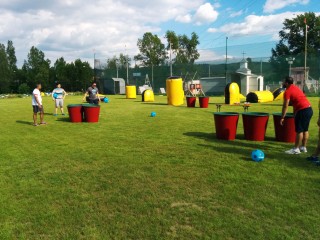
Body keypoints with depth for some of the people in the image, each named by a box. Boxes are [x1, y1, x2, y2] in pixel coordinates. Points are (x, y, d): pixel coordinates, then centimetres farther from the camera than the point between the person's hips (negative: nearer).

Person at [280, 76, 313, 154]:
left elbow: (285, 106, -12)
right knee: (305, 130, 14)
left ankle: (296, 149, 2)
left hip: (302, 111, -9)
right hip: (309, 109, 10)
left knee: (299, 130, -3)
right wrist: (295, 114, 26)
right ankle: (303, 147, 22)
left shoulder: (288, 91, -10)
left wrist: (282, 118, -7)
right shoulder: (295, 88, 19)